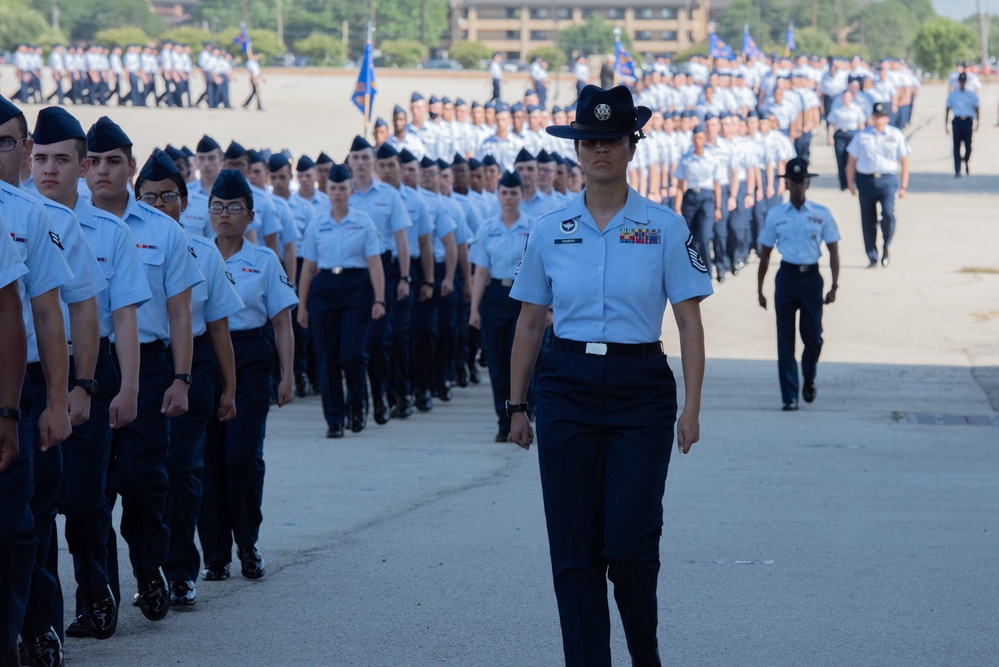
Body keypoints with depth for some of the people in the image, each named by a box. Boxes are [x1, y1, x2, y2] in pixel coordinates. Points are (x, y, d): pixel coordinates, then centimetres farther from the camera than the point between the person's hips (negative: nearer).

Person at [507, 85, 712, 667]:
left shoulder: (663, 227, -1)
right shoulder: (551, 231, 6)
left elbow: (690, 321, -1)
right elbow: (531, 323, 11)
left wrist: (692, 406, -8)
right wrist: (517, 405, 10)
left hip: (640, 390, -2)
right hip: (568, 391, 2)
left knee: (630, 543, -6)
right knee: (575, 550, -1)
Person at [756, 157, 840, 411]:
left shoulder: (821, 214, 2)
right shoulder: (775, 215, 5)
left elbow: (833, 251, 3)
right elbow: (765, 254, 11)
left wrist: (835, 285, -6)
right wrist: (760, 290, 10)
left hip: (812, 278, 0)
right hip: (786, 277, 1)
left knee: (813, 336, 0)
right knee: (785, 339, -1)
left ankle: (809, 379, 30)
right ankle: (789, 397, 2)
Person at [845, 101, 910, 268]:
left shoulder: (896, 135, 9)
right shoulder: (862, 136, 10)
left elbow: (904, 162, 8)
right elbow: (851, 161, 13)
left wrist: (903, 186, 2)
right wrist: (850, 184, 6)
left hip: (888, 180, -2)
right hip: (866, 179, 2)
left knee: (888, 213, -21)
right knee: (868, 221, 2)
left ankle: (886, 247, 2)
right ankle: (872, 257, 13)